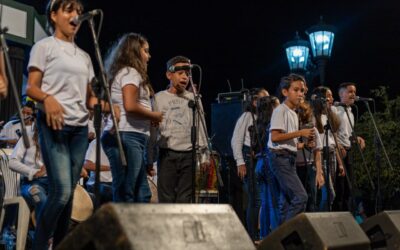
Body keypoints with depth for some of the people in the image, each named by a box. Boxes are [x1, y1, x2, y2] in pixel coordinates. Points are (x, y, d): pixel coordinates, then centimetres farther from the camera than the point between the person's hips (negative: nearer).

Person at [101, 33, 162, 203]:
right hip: (127, 137, -10)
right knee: (125, 195, -9)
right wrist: (154, 115, -4)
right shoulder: (130, 72, -5)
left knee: (142, 195, 9)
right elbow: (130, 106, -19)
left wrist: (150, 118, 12)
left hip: (130, 137, 10)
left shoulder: (125, 72, 24)